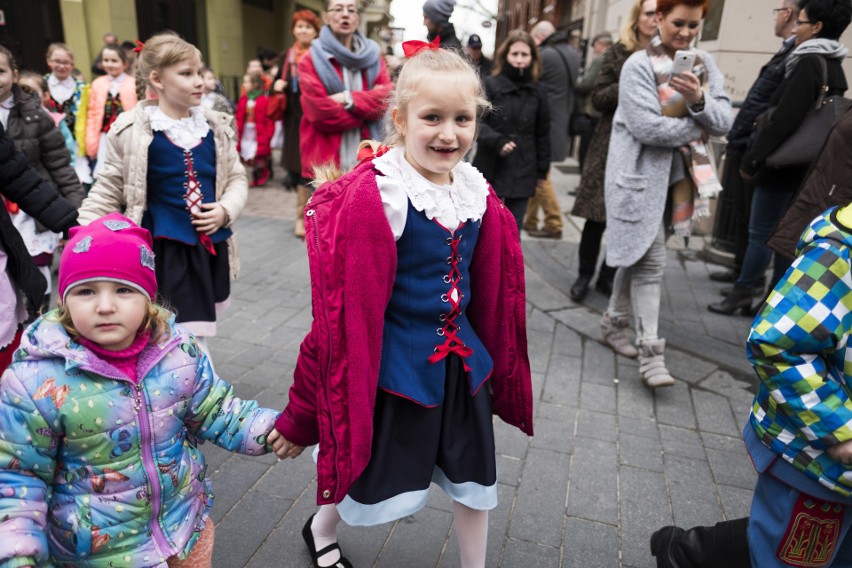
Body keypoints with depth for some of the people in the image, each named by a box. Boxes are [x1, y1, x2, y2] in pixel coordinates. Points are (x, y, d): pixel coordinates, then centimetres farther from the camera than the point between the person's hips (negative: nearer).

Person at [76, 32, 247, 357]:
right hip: (165, 250, -4)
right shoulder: (133, 130, -7)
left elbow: (236, 178, 11)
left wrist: (225, 210, -8)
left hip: (212, 246, 5)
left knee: (201, 332, 17)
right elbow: (109, 190, 0)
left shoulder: (215, 126, 4)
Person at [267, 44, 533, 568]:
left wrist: (498, 363, 17)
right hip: (394, 365, -5)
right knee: (376, 478, 16)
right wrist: (302, 416, -11)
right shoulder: (372, 197, -20)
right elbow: (348, 310, -18)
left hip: (463, 361, 5)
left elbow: (491, 295, 9)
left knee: (475, 479, 18)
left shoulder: (478, 194, -2)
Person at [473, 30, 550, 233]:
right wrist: (497, 142, -23)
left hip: (522, 172, 2)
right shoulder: (490, 85, -3)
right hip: (491, 170, -2)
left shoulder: (537, 91, 5)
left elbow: (542, 133, 9)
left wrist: (542, 169, 10)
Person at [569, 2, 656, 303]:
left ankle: (607, 276, 19)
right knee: (598, 216, 0)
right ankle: (584, 275, 15)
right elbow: (598, 98, 0)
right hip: (611, 145, -1)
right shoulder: (618, 53, 4)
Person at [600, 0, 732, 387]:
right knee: (649, 261, -9)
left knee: (638, 254, 14)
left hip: (679, 176, 6)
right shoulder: (639, 65, -9)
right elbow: (647, 127, -20)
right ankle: (650, 352, -4)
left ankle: (613, 323, 29)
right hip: (641, 175, -6)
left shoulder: (705, 65, 9)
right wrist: (700, 125, -8)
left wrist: (699, 100, -19)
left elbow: (724, 122, 1)